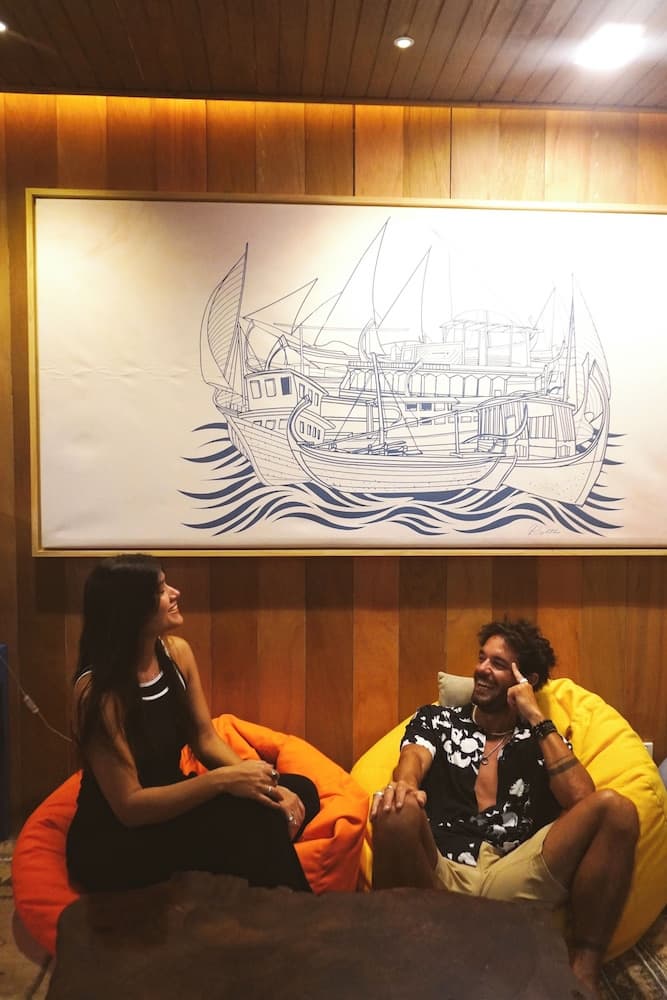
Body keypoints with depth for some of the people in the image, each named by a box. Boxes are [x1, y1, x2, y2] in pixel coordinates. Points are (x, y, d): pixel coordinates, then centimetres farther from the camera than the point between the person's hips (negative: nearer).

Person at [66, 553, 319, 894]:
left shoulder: (176, 652, -4)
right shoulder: (97, 690, -24)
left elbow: (205, 738, 1)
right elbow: (129, 806, -23)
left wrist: (266, 784, -15)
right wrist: (222, 779, -31)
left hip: (167, 802, 7)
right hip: (112, 843, -7)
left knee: (299, 791, -9)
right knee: (254, 818, -28)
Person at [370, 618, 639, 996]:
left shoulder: (544, 738, 21)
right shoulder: (435, 719, 21)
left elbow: (581, 799, 1)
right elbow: (413, 760, -2)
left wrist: (536, 718, 2)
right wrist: (404, 785, -28)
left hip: (513, 880, 1)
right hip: (439, 877, -1)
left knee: (615, 807, -19)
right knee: (398, 808, -34)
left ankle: (583, 973, -16)